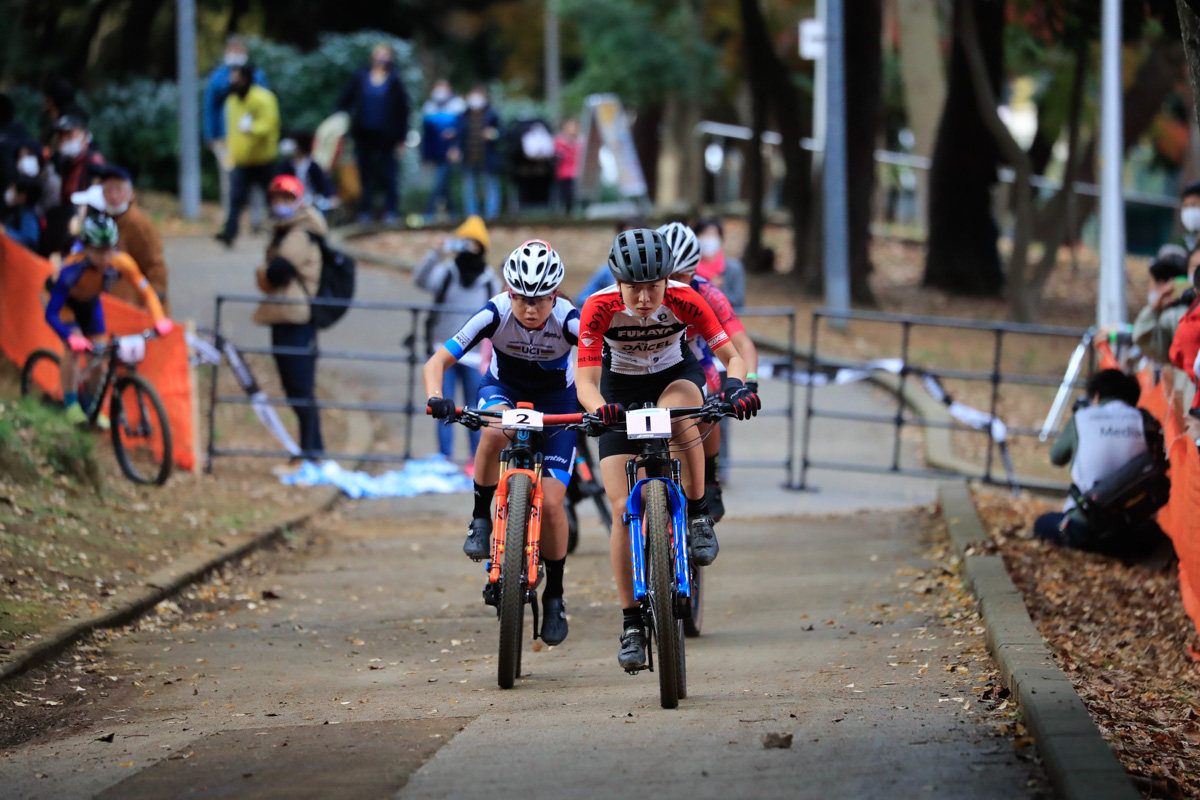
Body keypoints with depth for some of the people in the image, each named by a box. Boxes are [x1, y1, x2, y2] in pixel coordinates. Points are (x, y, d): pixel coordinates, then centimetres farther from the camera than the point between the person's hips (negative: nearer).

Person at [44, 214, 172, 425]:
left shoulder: (121, 263, -33)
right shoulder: (72, 268, -43)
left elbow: (147, 291, -20)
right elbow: (51, 314, -44)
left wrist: (160, 320, -36)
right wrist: (72, 338, -58)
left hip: (89, 301, 4)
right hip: (63, 300, -4)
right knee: (74, 348, -24)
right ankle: (71, 404, -9)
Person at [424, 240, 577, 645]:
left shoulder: (568, 320, -30)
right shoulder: (495, 314, -28)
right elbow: (437, 362, -28)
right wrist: (435, 398, -48)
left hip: (556, 401, 0)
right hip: (503, 389, 0)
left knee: (550, 503, -12)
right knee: (495, 431, -38)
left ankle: (554, 594, 10)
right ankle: (481, 519, -17)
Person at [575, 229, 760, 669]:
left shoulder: (684, 300, -28)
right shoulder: (600, 308, -29)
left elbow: (732, 355, -24)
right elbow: (586, 379, -31)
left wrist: (736, 384, -46)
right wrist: (599, 408, -53)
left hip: (676, 376, 0)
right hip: (621, 390, 0)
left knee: (676, 410, -40)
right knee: (624, 510, -10)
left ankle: (698, 514, -21)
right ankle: (631, 623, 0)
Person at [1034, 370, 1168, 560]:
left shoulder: (1081, 418, 1)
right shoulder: (1143, 420, 2)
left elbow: (1056, 458, 18)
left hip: (1083, 528, -1)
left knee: (1042, 524, 28)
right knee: (1152, 531, 33)